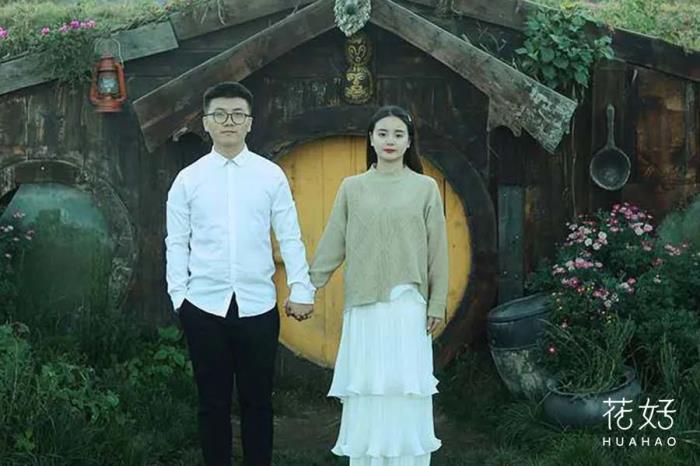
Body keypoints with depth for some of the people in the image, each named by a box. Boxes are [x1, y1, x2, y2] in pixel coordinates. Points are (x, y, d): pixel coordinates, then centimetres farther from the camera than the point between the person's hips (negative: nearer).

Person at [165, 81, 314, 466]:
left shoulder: (271, 175, 2)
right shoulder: (188, 178, 3)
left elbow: (289, 236, 1)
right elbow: (176, 243, 5)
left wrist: (301, 290, -5)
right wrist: (178, 295, -1)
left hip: (258, 305, 0)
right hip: (204, 306, 0)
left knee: (257, 401, 9)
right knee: (213, 402, 10)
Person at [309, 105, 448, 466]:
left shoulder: (425, 187, 3)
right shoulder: (352, 187, 6)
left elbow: (437, 250, 3)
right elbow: (331, 245, 6)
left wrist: (437, 304, 0)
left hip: (407, 306, -1)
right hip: (363, 306, 1)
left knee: (406, 391, 0)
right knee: (366, 392, 4)